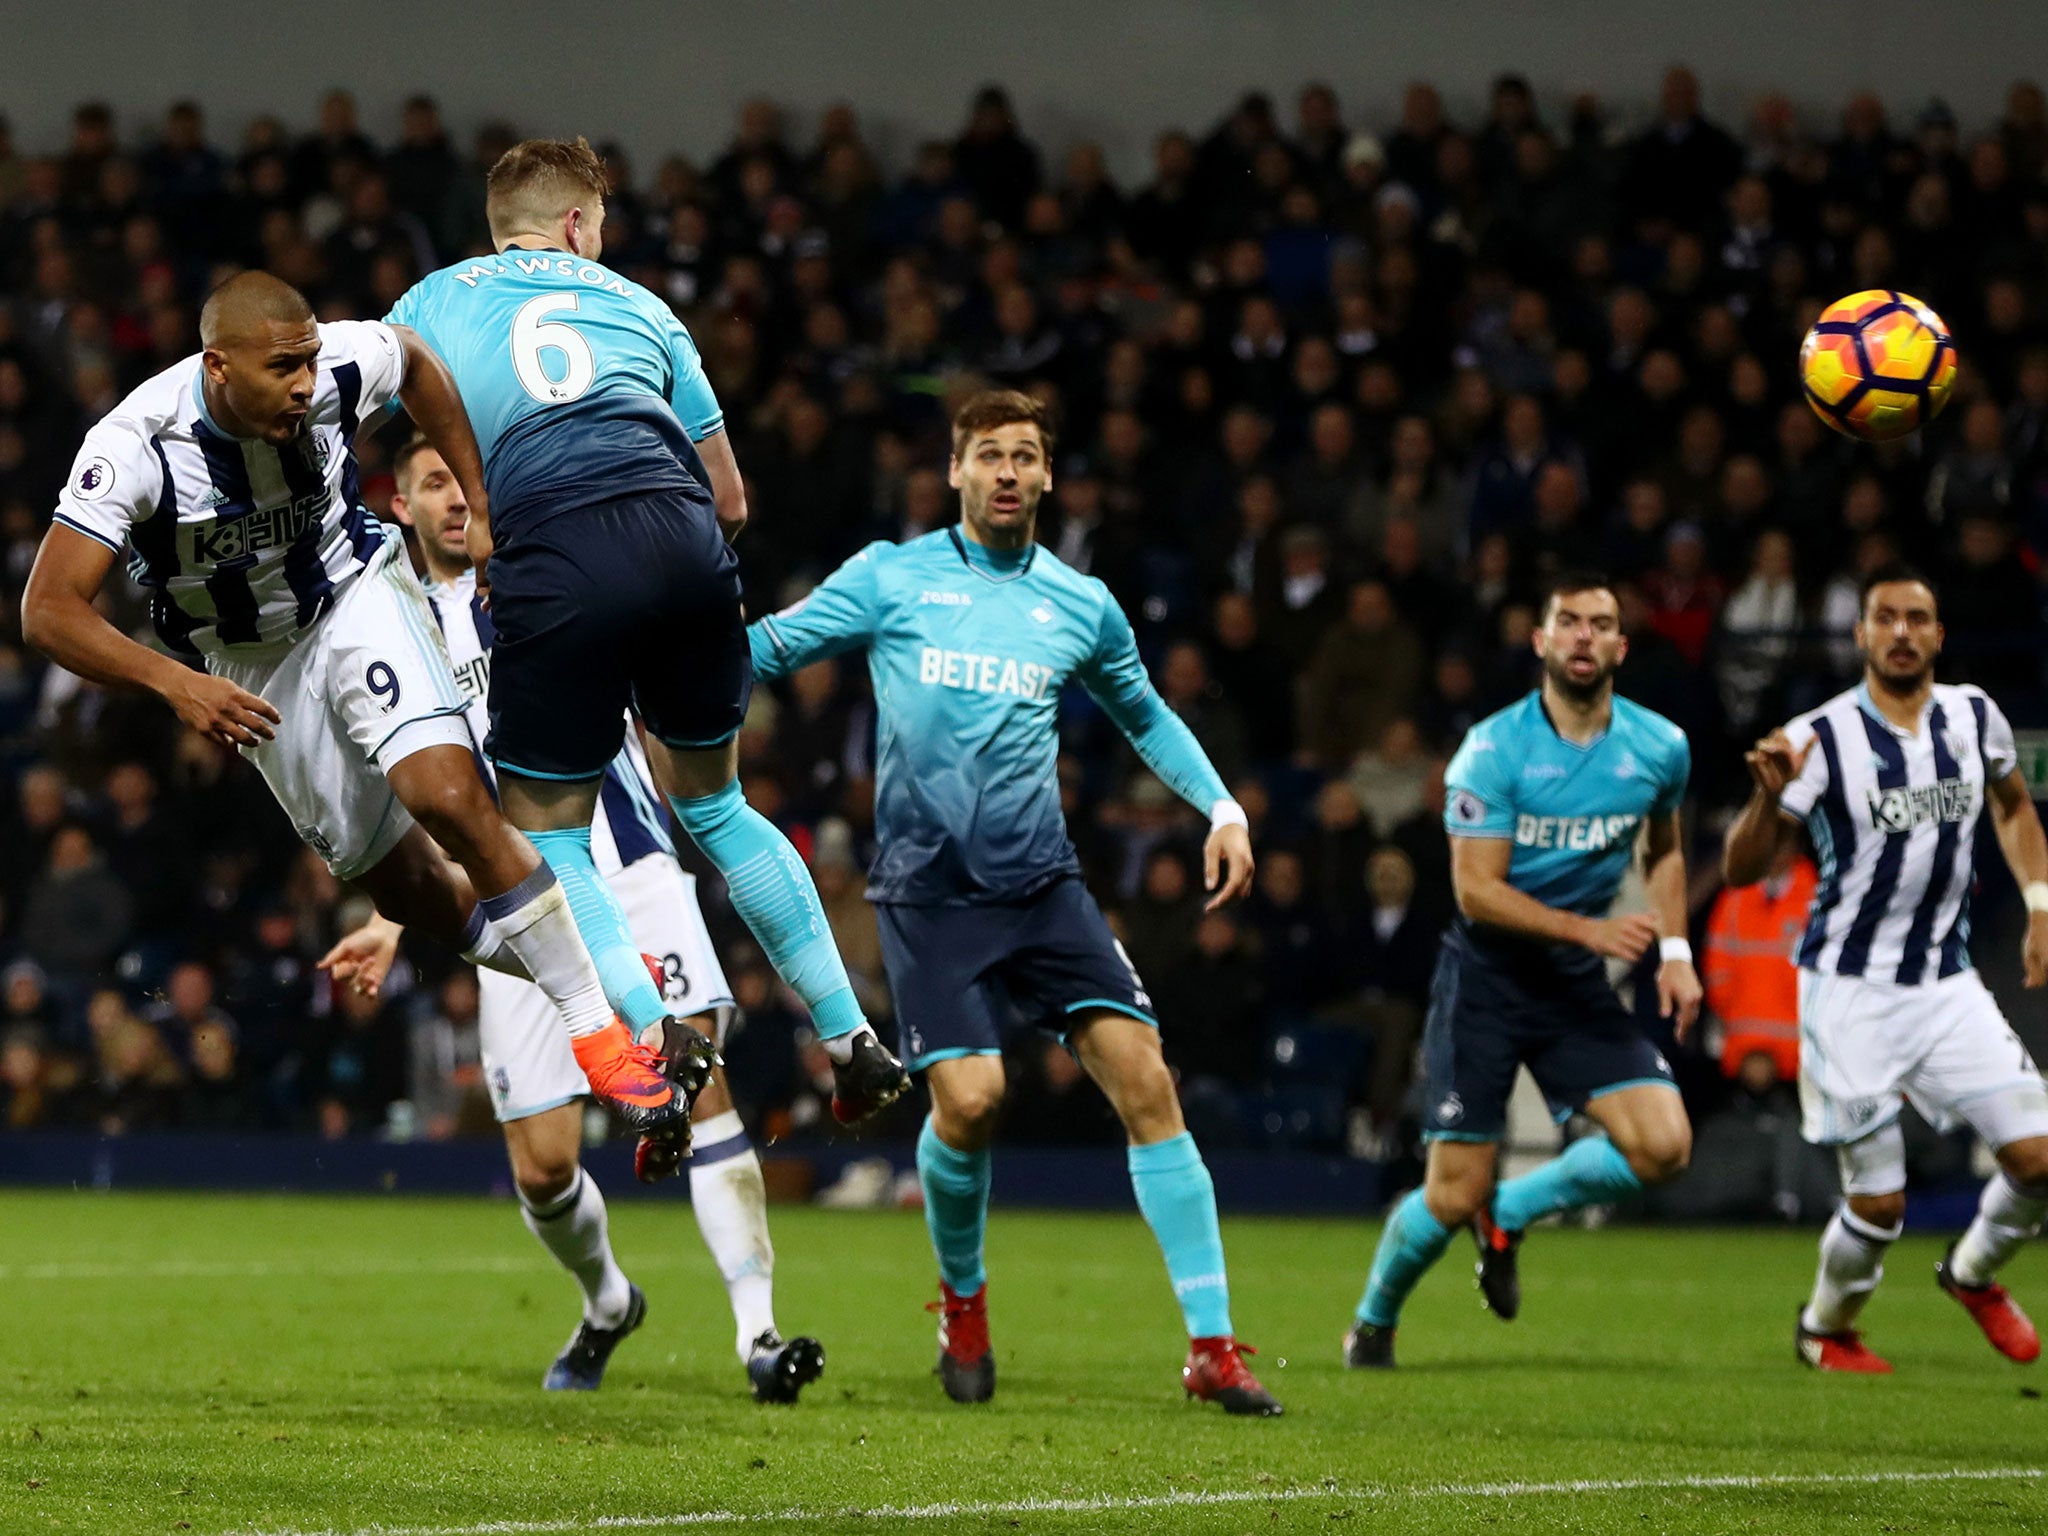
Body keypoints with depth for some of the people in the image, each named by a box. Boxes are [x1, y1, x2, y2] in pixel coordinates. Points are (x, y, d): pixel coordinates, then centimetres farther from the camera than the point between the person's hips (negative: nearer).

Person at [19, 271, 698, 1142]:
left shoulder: (338, 370, -24)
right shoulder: (137, 446, -30)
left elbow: (416, 359, 3)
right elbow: (49, 611, -31)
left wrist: (486, 505, 1)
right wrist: (177, 684, -45)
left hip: (357, 597, -1)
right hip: (254, 669, 1)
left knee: (451, 800, -24)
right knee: (415, 894, 4)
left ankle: (601, 1029, -17)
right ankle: (586, 971, 25)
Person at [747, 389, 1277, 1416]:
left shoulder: (1081, 604, 13)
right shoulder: (891, 577, 5)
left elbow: (1145, 714, 27)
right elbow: (765, 647, 5)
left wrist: (1221, 806, 15)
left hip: (1042, 883, 3)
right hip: (927, 890, -3)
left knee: (1144, 1080, -11)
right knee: (969, 1100, -19)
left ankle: (1211, 1347, -6)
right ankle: (962, 1301, 13)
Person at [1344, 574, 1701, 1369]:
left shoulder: (1660, 747, 0)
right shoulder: (1494, 749, -14)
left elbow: (1664, 851, 20)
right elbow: (1476, 888, -17)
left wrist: (1674, 951, 7)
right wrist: (1588, 928, -27)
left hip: (1578, 980, 4)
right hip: (1486, 974, -4)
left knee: (1662, 1146, -16)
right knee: (1453, 1198, -6)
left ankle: (1511, 1212, 10)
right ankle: (1373, 1322, 23)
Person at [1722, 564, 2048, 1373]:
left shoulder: (1974, 716, 2)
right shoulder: (1821, 738, -12)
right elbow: (1741, 871, -12)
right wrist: (1769, 798, -31)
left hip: (1948, 987, 4)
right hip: (1851, 993, -4)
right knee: (1879, 1202, -4)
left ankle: (1973, 1273, 24)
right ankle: (1824, 1328, 26)